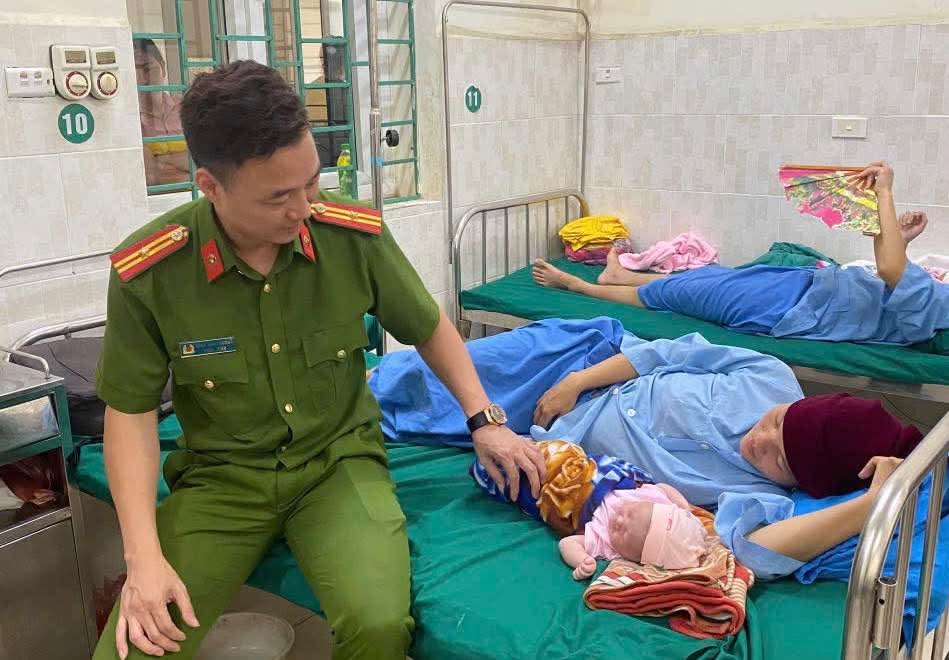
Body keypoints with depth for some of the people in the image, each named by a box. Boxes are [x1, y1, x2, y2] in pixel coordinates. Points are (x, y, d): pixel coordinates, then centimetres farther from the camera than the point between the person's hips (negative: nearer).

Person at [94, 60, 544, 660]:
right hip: (222, 477, 1)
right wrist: (144, 558, -13)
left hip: (340, 460, 0)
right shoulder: (146, 274, -14)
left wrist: (485, 420, -1)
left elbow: (428, 326, 7)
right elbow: (131, 414, -4)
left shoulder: (355, 235, -11)